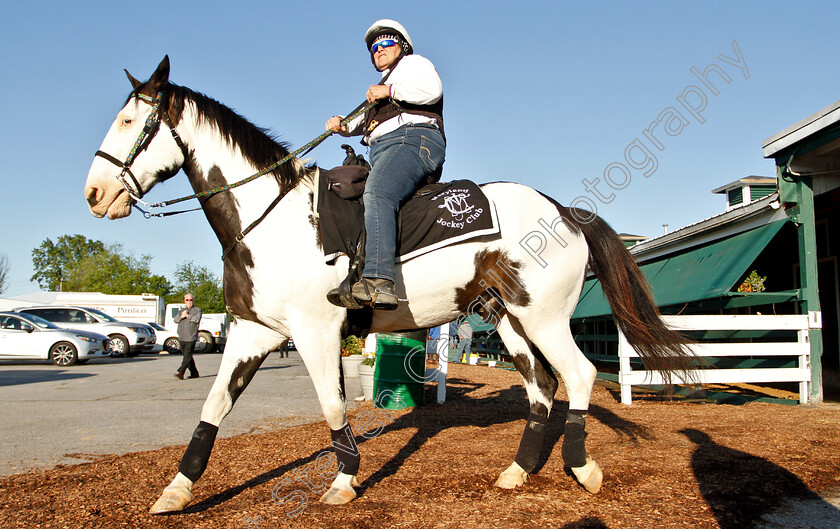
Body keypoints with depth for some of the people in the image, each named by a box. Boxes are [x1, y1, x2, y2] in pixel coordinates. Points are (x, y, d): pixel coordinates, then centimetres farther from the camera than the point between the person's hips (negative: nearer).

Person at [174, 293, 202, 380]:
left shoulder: (197, 310, 6)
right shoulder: (182, 311, 24)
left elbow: (197, 319, -13)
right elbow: (175, 320, 11)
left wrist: (187, 316, -7)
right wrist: (181, 316, -8)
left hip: (191, 338, -6)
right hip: (181, 338, 7)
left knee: (187, 356, -13)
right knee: (187, 356, 8)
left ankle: (180, 372, -20)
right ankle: (194, 373, 16)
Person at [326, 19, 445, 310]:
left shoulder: (413, 63, 18)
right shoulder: (385, 82, 44)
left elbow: (431, 89, -4)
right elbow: (368, 121, 36)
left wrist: (389, 91, -5)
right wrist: (343, 126, 17)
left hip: (412, 141, -10)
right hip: (382, 153, 10)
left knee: (376, 196, -35)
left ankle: (379, 280, -52)